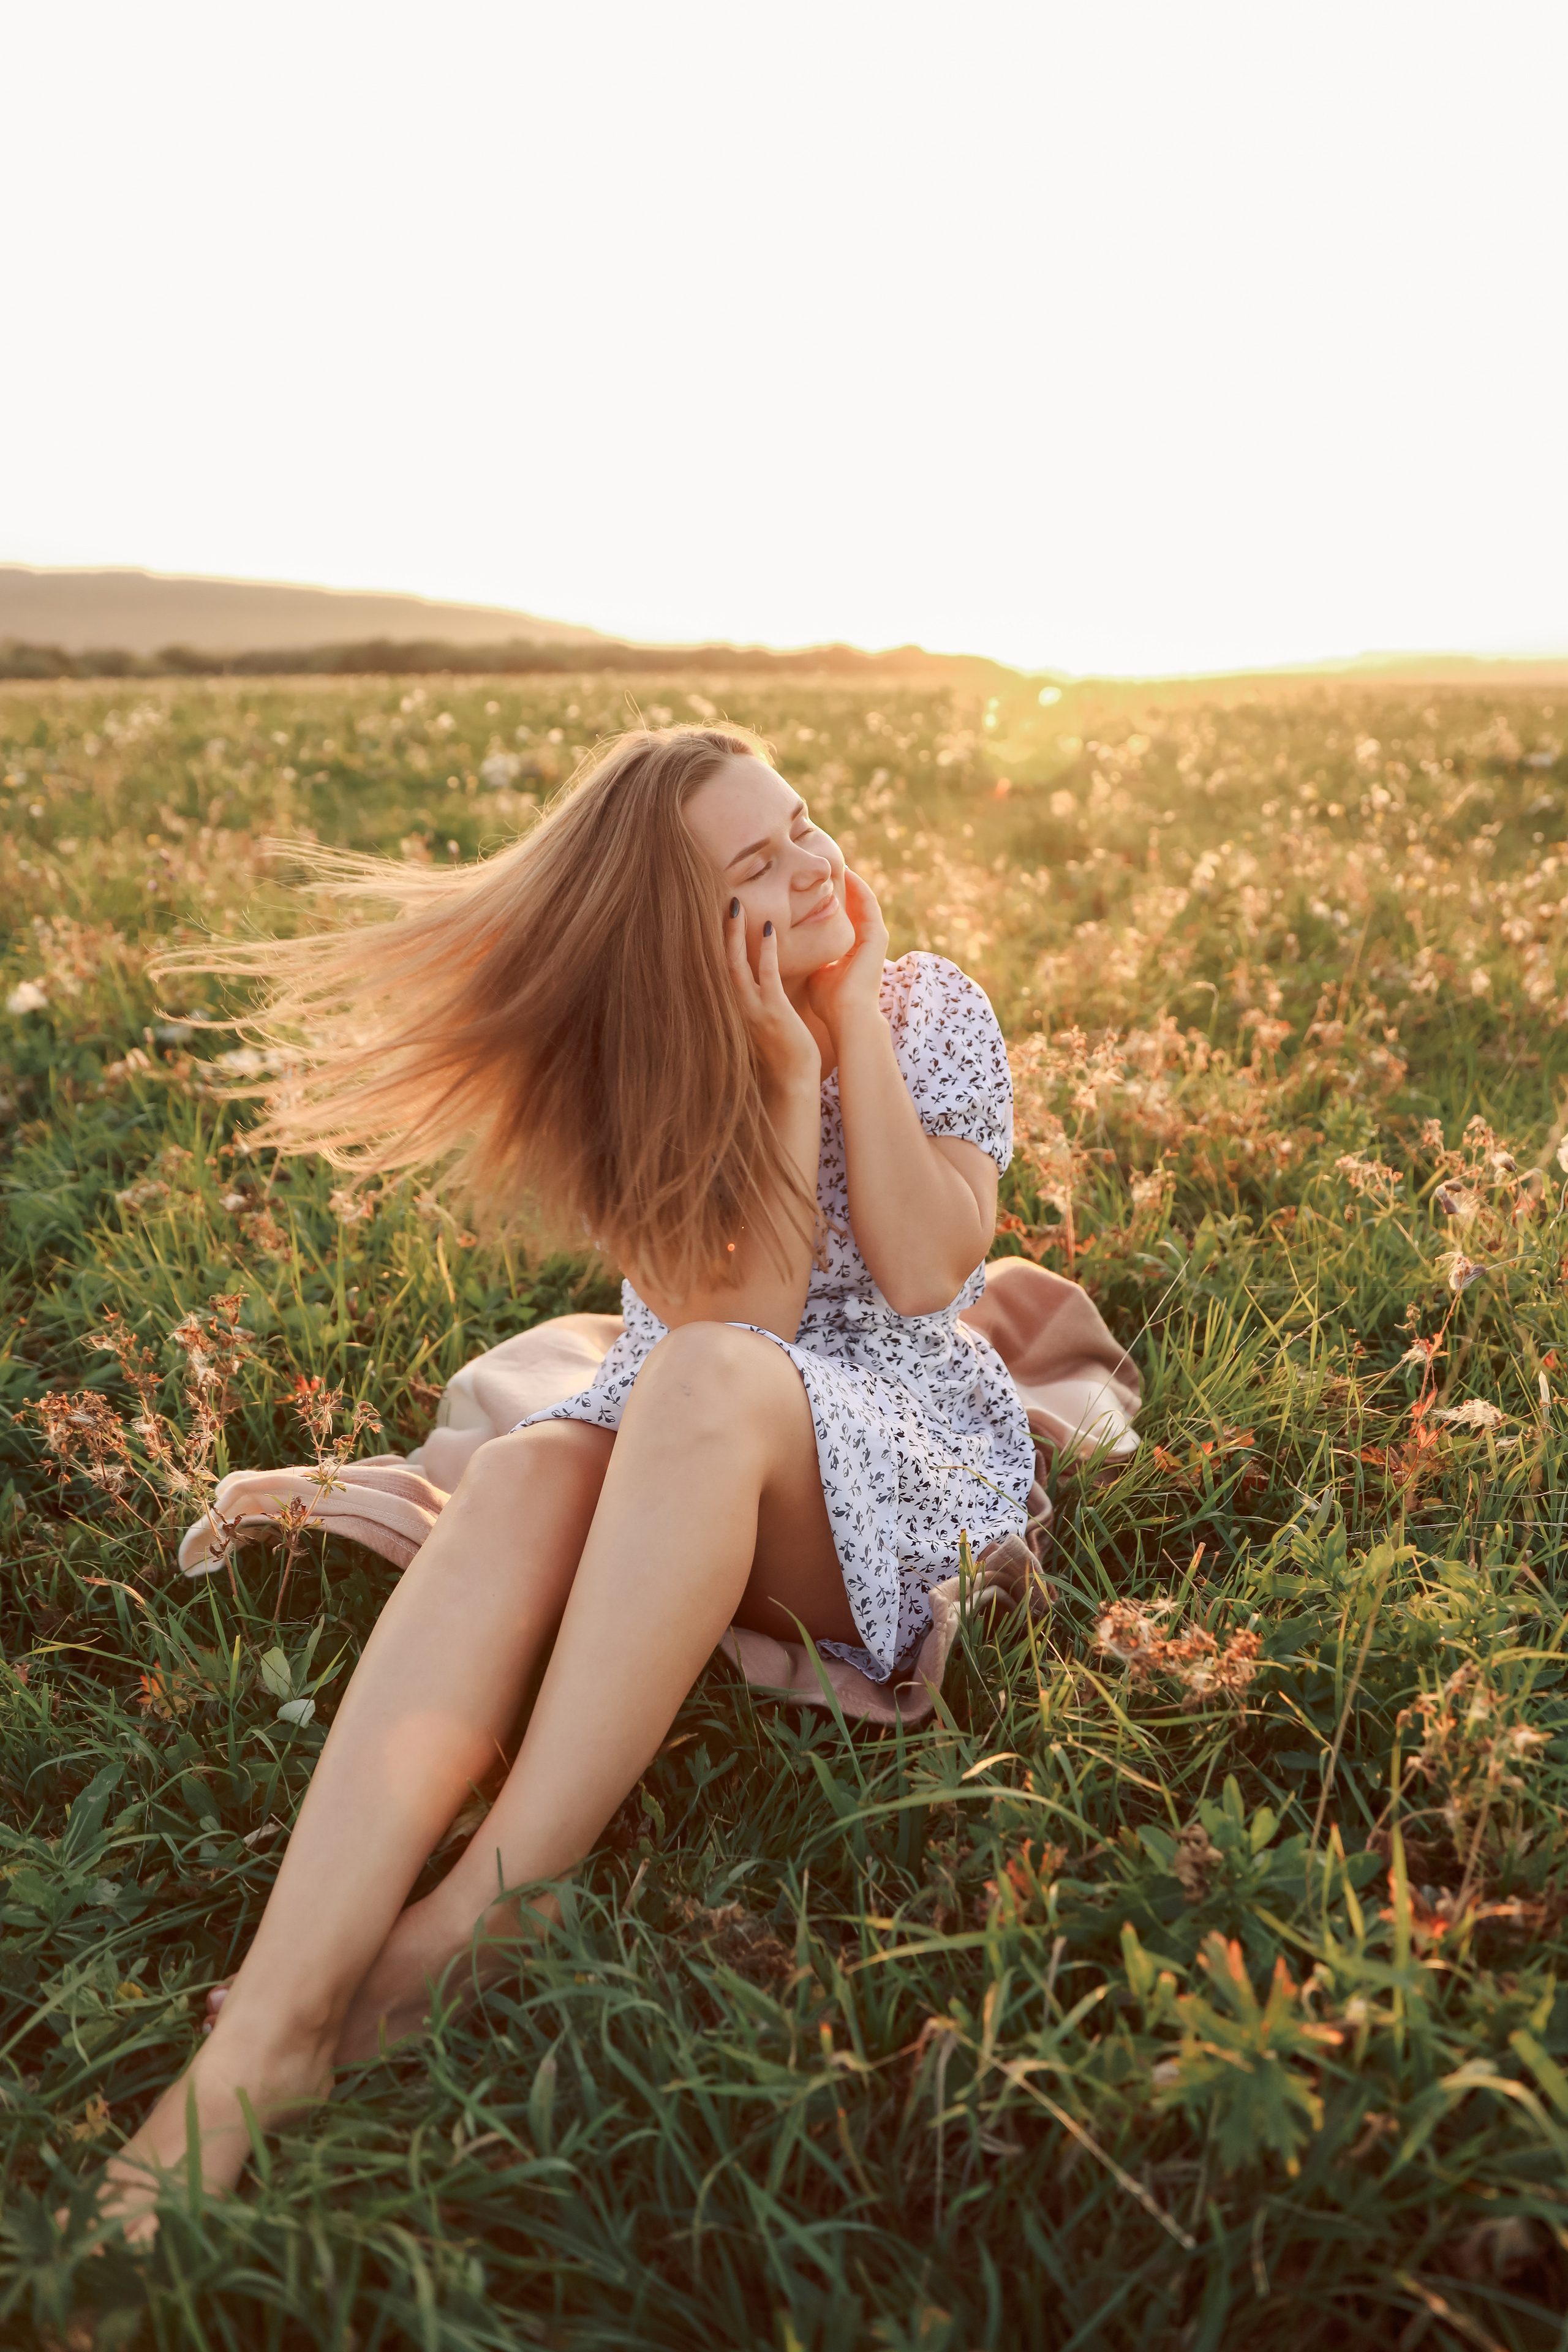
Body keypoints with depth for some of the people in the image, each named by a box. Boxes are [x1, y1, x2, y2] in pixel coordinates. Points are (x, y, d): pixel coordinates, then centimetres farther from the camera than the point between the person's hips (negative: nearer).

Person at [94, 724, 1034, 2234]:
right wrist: (781, 1065, -17)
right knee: (524, 1480, -34)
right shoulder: (648, 1062, -1)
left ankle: (476, 1926, -34)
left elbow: (923, 1271, -12)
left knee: (705, 1385, -36)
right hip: (687, 1454, 2)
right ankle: (272, 2021, -41)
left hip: (909, 1446, -1)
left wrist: (853, 1018, -12)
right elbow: (741, 1305, -12)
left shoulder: (933, 1008, 0)